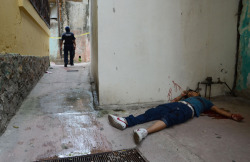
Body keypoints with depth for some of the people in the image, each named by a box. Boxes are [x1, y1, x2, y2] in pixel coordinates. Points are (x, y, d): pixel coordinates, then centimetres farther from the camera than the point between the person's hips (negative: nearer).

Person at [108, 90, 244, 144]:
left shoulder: (204, 101, 38)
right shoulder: (185, 98, 45)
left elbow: (218, 110, 29)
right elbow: (173, 101, 38)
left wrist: (231, 116, 17)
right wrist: (182, 95, 37)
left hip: (188, 109, -4)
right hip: (178, 104, 4)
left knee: (168, 118, -37)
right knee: (152, 112, -23)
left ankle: (145, 132, -62)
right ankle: (126, 122, -40)